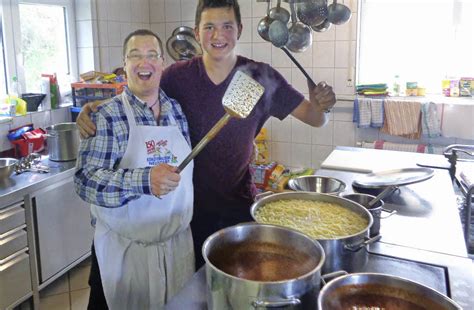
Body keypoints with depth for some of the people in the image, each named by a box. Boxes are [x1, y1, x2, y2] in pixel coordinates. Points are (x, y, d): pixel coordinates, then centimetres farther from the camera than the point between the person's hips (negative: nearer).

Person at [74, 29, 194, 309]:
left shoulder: (178, 110, 2)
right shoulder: (107, 116, -11)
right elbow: (85, 179, -19)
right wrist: (144, 181, -32)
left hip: (178, 244, 4)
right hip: (124, 251, -4)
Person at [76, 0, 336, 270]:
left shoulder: (261, 76, -8)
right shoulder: (178, 76, -8)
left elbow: (315, 118, -6)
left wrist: (322, 105, -28)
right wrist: (92, 109, -18)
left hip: (239, 206, 0)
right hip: (190, 206, 0)